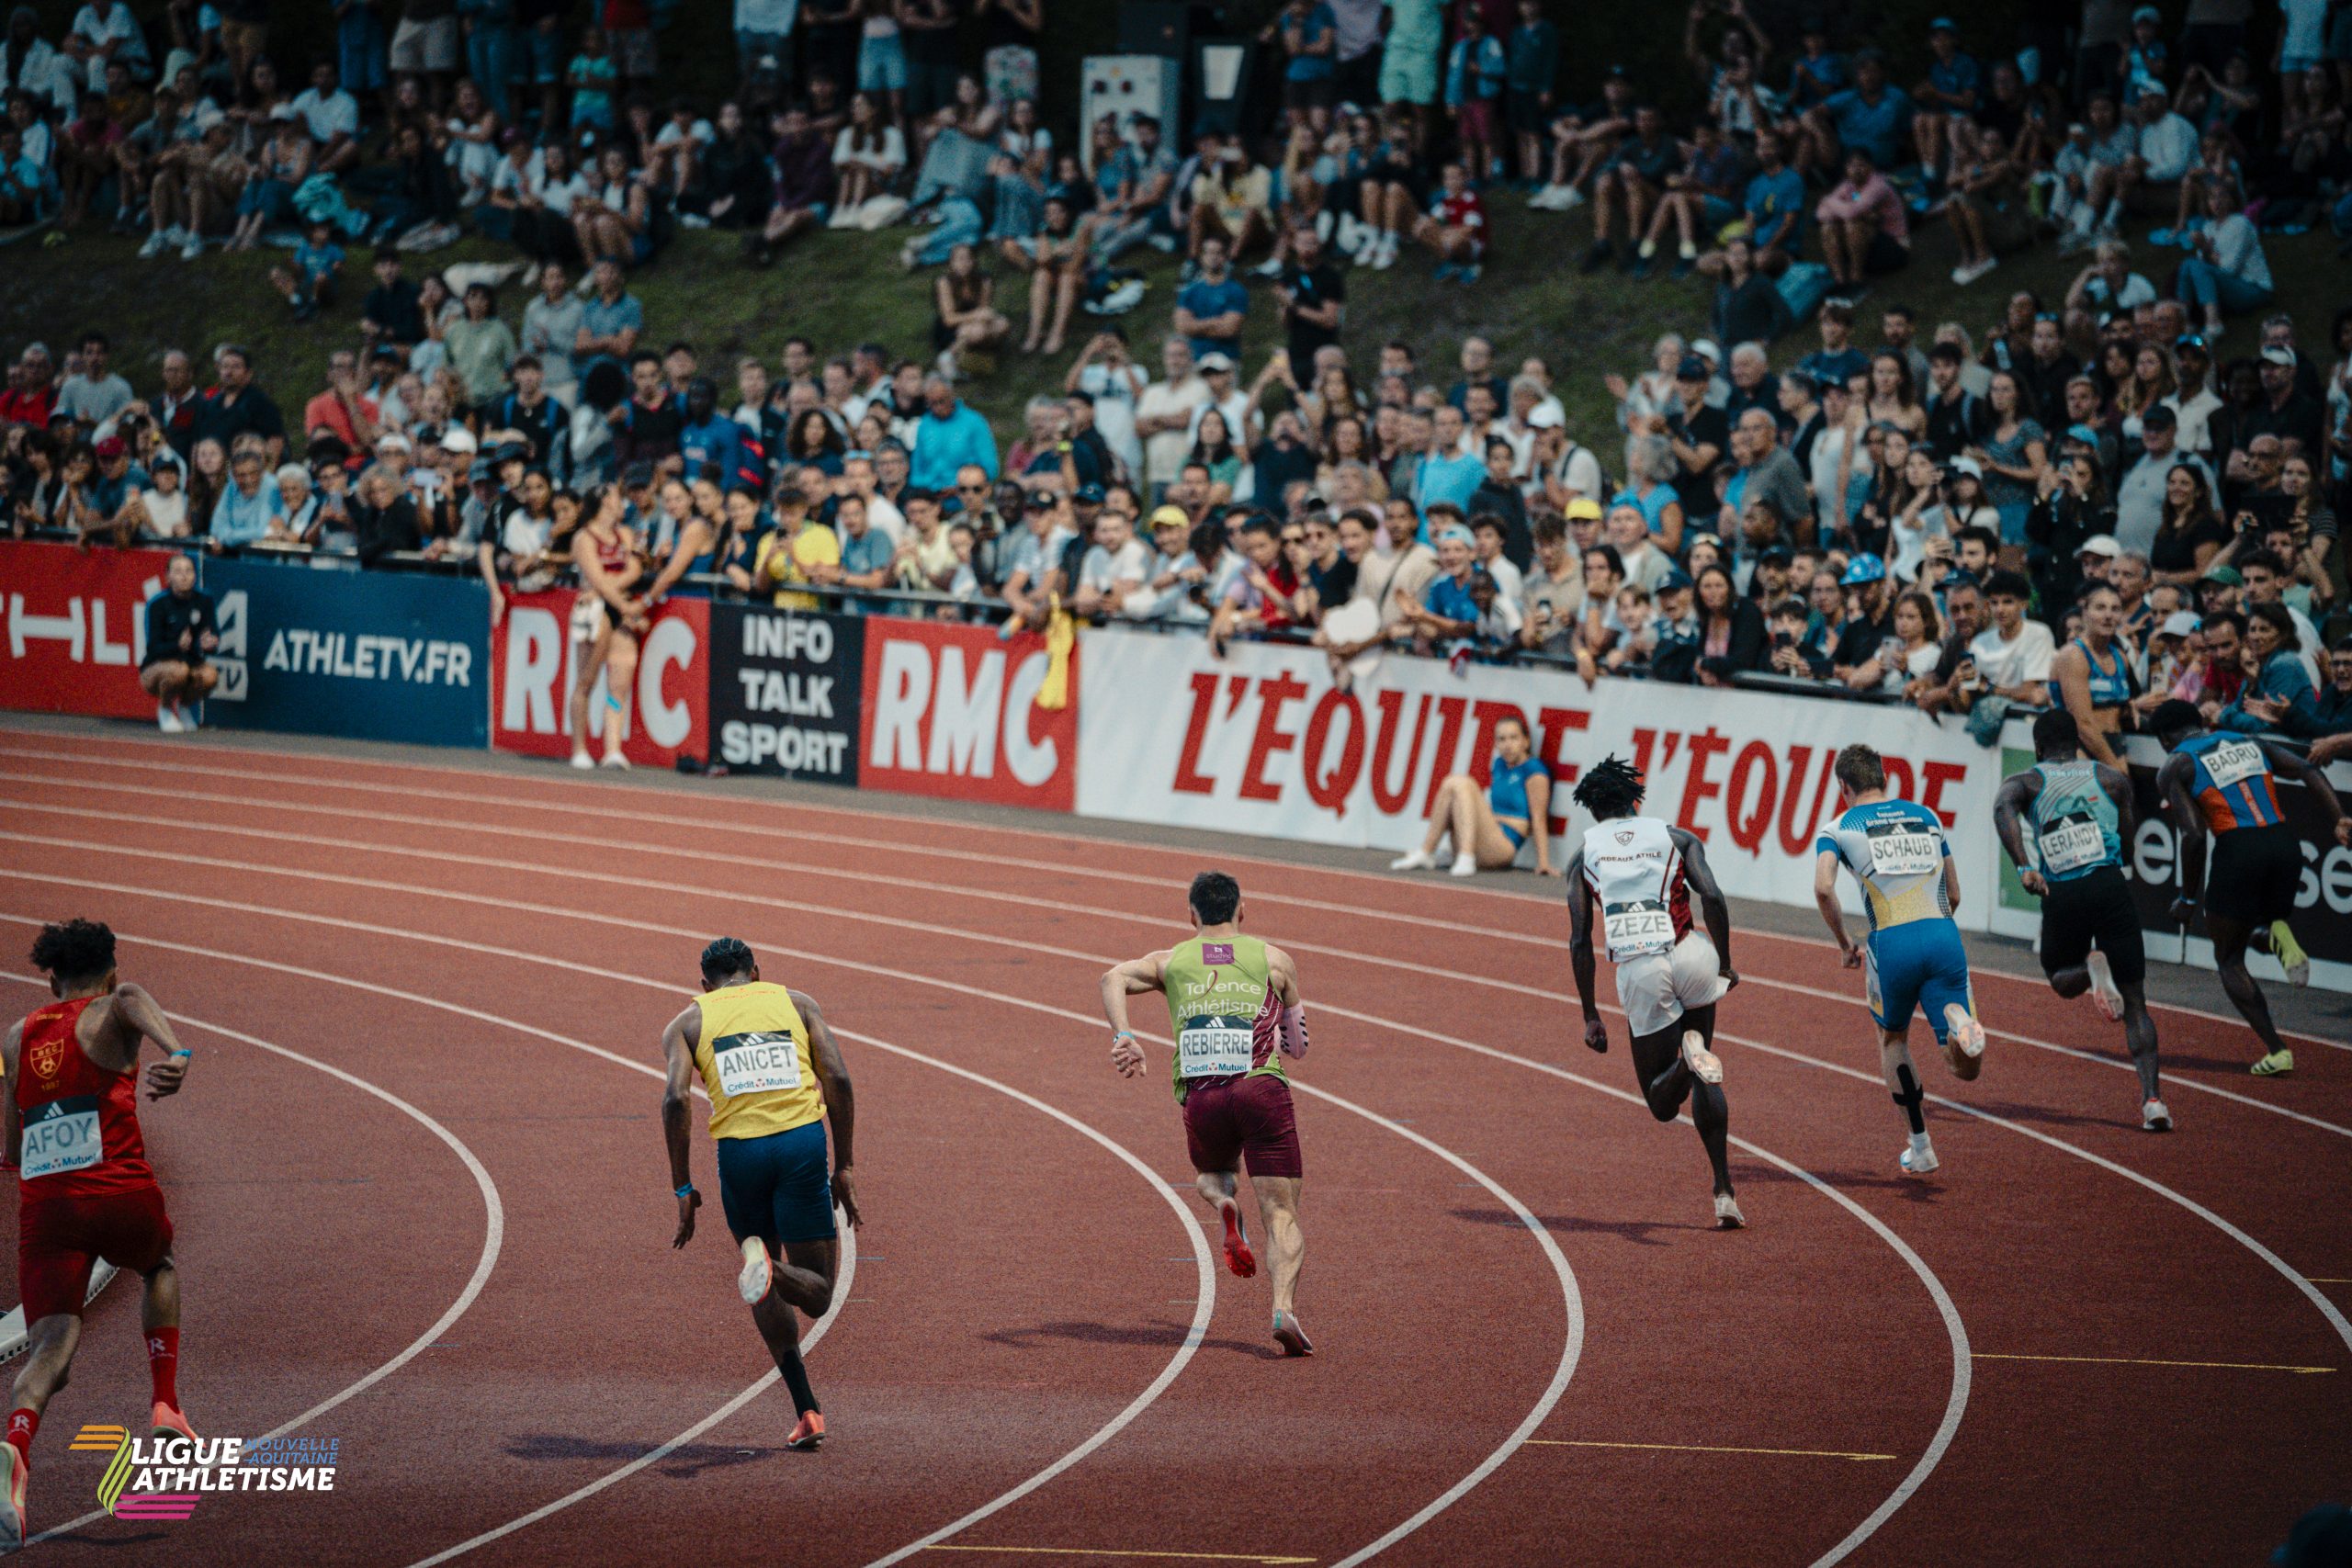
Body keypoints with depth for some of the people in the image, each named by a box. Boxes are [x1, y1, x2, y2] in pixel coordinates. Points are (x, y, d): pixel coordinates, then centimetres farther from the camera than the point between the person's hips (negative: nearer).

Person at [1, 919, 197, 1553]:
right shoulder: (111, 1014, 6)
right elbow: (134, 1001, -22)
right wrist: (175, 1051, -42)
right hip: (120, 1192, -2)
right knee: (160, 1268, 34)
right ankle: (164, 1403, 25)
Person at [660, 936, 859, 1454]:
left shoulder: (688, 1022, 15)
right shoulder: (796, 1002, 18)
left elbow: (675, 1098, -3)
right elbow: (838, 1080, 5)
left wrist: (683, 1188, 1)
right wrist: (843, 1168, 9)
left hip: (740, 1149, 0)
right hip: (804, 1139, 0)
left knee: (769, 1296, 19)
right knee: (816, 1294, 7)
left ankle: (807, 1412, 10)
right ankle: (768, 1269, -28)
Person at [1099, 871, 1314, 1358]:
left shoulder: (1171, 961, 20)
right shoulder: (1273, 959, 17)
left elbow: (1115, 978, 1)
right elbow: (1297, 1039, 24)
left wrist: (1122, 1037, -11)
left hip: (1200, 1097, 2)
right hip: (1262, 1088, -2)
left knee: (1209, 1174, 33)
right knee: (1282, 1216, -3)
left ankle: (1226, 1207, -3)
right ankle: (1285, 1309, -28)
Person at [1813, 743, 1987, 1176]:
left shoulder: (1839, 828, 11)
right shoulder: (1927, 817, 22)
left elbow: (1823, 888, -7)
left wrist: (1844, 944, 6)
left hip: (1892, 942, -2)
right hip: (1943, 935, 2)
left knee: (1892, 1039, 26)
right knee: (1967, 1069, 5)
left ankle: (1920, 1147, 22)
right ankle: (1959, 1022, -31)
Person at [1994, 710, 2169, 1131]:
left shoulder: (2025, 782, 14)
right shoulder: (2112, 778, 17)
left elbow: (2003, 808, -8)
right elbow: (2125, 838, 16)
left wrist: (2024, 867, -17)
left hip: (2061, 896, 0)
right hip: (2110, 887, 0)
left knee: (2063, 981, 27)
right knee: (2134, 1004, 5)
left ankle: (2091, 967, -10)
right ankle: (2152, 1096, -14)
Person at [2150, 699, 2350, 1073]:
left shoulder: (2175, 767, 6)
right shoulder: (2250, 743, 21)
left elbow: (2193, 835, -6)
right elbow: (2308, 770, 6)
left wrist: (2188, 898, 3)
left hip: (2238, 850, -5)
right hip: (2285, 843, 5)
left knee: (2229, 959, 14)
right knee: (2257, 931, 30)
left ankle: (2276, 1051, 0)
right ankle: (2278, 938, -8)